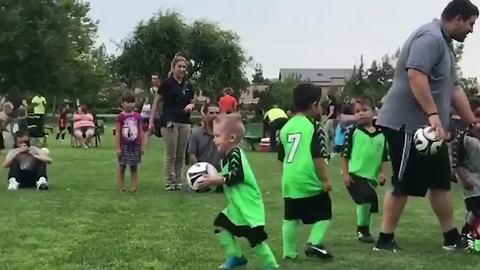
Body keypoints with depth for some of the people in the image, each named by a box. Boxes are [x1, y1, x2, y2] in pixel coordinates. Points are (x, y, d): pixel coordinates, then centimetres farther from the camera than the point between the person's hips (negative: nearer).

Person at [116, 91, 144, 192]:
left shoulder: (138, 117, 2)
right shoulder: (120, 117, -5)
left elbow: (141, 132, 6)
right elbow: (117, 133, -5)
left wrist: (142, 146, 3)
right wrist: (118, 147, -8)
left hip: (135, 146, 2)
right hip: (124, 146, -2)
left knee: (134, 167, 7)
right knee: (122, 167, 4)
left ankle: (134, 186, 11)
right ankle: (121, 187, 11)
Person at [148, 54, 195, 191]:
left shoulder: (188, 86, 9)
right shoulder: (167, 83, -4)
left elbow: (192, 102, 20)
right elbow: (156, 102, 0)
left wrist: (191, 106, -5)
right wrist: (151, 121, -4)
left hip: (184, 123, 5)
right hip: (170, 122, -5)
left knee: (181, 155, 8)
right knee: (171, 155, -1)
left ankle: (178, 182, 16)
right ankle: (169, 183, 8)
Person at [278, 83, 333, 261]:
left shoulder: (286, 127, 11)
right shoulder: (314, 126, -9)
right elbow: (318, 157, -15)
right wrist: (325, 179, -10)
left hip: (289, 181, 6)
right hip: (309, 181, -6)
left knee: (291, 216, 12)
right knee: (324, 213, 8)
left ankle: (289, 251, 14)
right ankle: (314, 244, -5)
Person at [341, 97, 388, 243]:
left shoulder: (380, 134, 7)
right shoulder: (353, 131, -2)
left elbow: (384, 156, 10)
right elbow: (345, 153, -2)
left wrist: (383, 172, -1)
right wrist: (345, 173, -8)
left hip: (372, 175, 5)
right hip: (355, 173, -5)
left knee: (370, 204, 13)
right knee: (365, 199, -21)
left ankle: (365, 231, 31)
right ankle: (362, 230, -6)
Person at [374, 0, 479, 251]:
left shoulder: (444, 44, 20)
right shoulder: (430, 37, -14)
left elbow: (454, 89, 24)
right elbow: (415, 74, -28)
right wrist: (433, 114, -33)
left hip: (427, 127, 11)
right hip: (407, 124, -10)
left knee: (441, 181, 13)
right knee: (404, 184, -4)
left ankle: (452, 238, 21)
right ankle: (385, 240, 6)